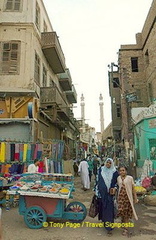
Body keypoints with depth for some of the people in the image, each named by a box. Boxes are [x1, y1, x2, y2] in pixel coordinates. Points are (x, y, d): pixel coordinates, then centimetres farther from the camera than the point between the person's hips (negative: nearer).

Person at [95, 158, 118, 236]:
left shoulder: (114, 172, -2)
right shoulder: (100, 170, 1)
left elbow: (117, 182, 6)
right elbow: (97, 180, 4)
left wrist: (114, 188, -10)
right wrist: (97, 190, 0)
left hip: (109, 193, -2)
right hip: (101, 192, 2)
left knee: (109, 208, -3)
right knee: (102, 206, 13)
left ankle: (109, 227, 2)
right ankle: (104, 219, 37)